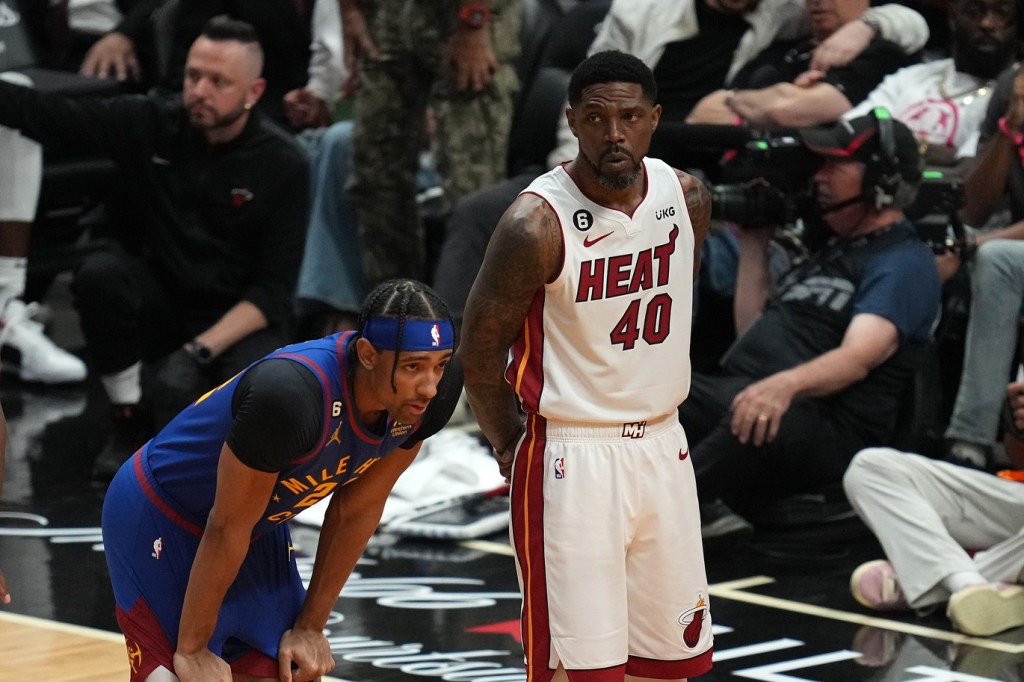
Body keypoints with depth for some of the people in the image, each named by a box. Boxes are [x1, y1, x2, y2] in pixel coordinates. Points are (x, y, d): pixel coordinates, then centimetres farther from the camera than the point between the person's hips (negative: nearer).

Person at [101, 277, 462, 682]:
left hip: (261, 526, 7)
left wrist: (310, 627, 2)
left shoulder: (431, 396, -18)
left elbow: (356, 511, -3)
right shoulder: (291, 395, -39)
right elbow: (227, 527, -27)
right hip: (158, 518, -7)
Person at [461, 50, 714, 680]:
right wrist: (515, 452, 0)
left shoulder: (687, 199, 1)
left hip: (662, 446, 6)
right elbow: (479, 356, -8)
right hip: (572, 457, -6)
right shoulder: (538, 223, -17)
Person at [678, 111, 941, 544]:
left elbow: (859, 357, -19)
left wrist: (788, 385, -38)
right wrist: (753, 245, 26)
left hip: (826, 424, -9)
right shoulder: (832, 249, 28)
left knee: (758, 423, -41)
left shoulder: (903, 262, -1)